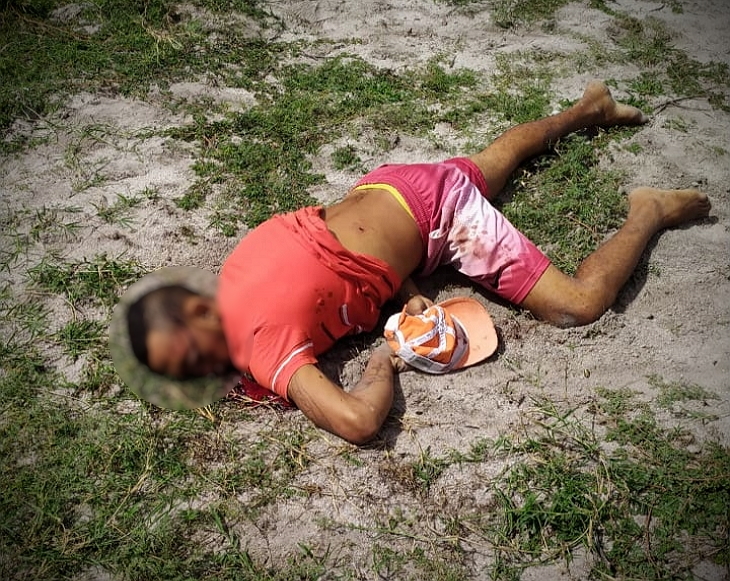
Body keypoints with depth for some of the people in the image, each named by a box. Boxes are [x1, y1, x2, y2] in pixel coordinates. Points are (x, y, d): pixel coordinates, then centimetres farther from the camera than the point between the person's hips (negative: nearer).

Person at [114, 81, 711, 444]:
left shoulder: (263, 342, -29)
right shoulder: (235, 268, -6)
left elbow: (360, 422, -42)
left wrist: (383, 365, -21)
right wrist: (406, 291, -5)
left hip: (436, 216, -8)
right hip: (390, 188, 8)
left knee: (579, 306, -5)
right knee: (487, 163, 37)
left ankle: (649, 212, 18)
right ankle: (588, 109, 56)